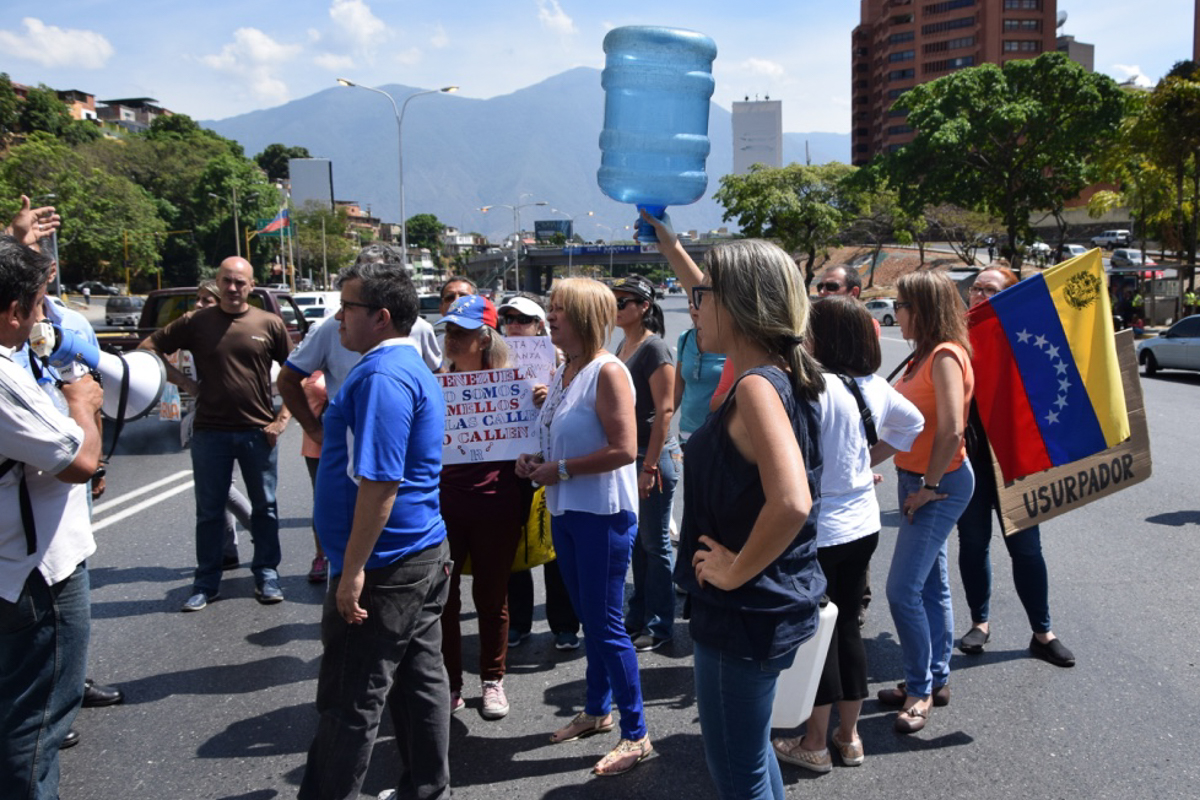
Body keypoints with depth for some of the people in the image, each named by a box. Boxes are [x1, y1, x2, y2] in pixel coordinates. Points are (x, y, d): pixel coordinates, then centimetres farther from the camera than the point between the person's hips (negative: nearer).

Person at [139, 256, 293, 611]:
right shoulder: (196, 322, 1)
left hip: (259, 432, 0)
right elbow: (148, 348, 8)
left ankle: (267, 575, 23)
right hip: (210, 432, 0)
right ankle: (207, 582, 21)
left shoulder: (270, 324, 1)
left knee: (265, 507, 9)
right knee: (209, 511, 9)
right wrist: (184, 382, -1)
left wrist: (283, 417, -2)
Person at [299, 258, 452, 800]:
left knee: (350, 703, 2)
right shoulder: (413, 369, 14)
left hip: (383, 569, -10)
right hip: (424, 556, 10)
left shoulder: (381, 378, -19)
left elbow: (379, 482, -24)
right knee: (421, 681, 16)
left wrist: (353, 570, -21)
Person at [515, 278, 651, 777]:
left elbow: (624, 449, -23)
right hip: (566, 511, 8)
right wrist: (538, 461, 3)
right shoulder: (563, 372, 10)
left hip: (603, 513, -8)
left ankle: (636, 736, 11)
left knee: (606, 625, -2)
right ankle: (596, 711, 35)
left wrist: (561, 470, -18)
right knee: (589, 619, 19)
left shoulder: (607, 372, -16)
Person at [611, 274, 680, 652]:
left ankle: (659, 625, 14)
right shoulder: (623, 345, 12)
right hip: (628, 452, 8)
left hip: (654, 454, -8)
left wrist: (649, 466, -20)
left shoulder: (654, 348, -15)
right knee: (637, 539, 17)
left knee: (655, 543, 2)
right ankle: (638, 615, 30)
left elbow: (664, 410, -19)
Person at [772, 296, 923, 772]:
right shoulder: (875, 386, 2)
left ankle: (814, 745, 19)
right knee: (848, 626, 17)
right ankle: (849, 736, 29)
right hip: (863, 525, 7)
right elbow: (913, 422, 19)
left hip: (820, 532, -7)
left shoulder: (817, 386, -22)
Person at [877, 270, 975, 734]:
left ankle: (920, 689, 7)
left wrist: (928, 486, -18)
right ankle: (935, 680, 28)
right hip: (918, 480, 10)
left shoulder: (945, 356, -18)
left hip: (940, 485, -10)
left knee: (903, 590, -8)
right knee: (931, 585, 16)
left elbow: (951, 431, -25)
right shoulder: (925, 355, 12)